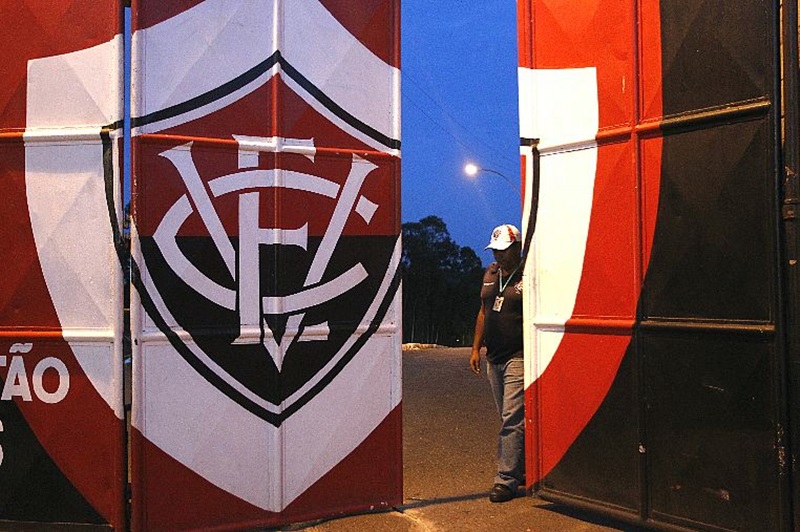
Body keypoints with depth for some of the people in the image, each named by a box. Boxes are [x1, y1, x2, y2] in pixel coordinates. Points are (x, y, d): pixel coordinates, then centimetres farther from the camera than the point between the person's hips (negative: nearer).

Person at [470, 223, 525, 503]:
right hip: (494, 359, 8)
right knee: (509, 418, 15)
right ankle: (523, 469, 27)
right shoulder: (490, 273, 13)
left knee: (512, 420, -9)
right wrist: (476, 348, 17)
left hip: (518, 358, -8)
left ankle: (506, 480, -5)